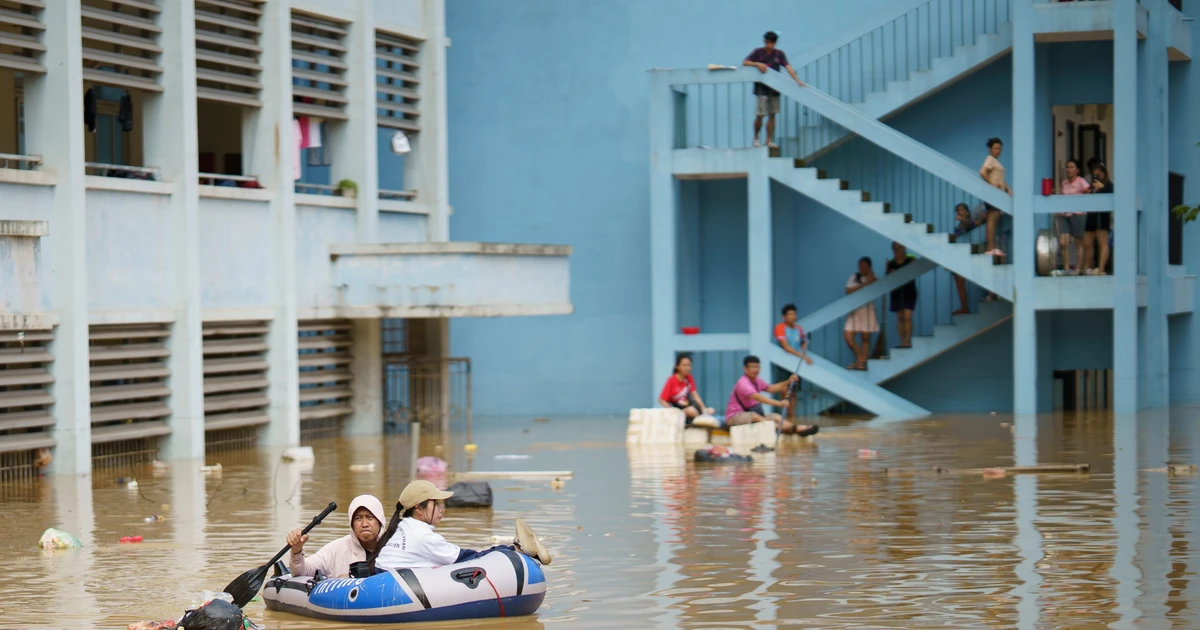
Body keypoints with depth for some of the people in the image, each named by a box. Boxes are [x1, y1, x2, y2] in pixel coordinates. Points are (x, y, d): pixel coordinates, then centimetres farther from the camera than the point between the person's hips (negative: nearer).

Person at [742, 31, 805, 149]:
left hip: (774, 88, 3)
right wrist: (757, 64, -22)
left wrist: (797, 79, -20)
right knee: (759, 115, -7)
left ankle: (769, 140, 9)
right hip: (761, 87, -3)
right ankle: (756, 138, 12)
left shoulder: (779, 54, 3)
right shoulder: (758, 52, -1)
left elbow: (788, 67, -7)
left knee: (772, 115, 4)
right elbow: (744, 62, -5)